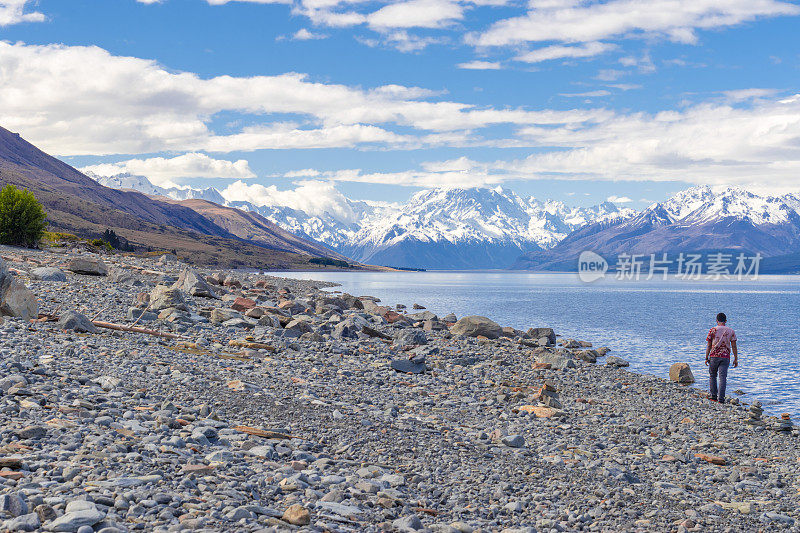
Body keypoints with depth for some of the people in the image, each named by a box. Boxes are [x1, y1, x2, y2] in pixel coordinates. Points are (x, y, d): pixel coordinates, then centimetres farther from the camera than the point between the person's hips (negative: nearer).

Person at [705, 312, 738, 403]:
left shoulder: (712, 330, 0)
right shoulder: (731, 331, 5)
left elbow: (708, 345, 0)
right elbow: (734, 346, 3)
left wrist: (706, 358, 5)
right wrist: (736, 359, 8)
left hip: (714, 356, -1)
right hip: (725, 357, 1)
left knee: (712, 376, 15)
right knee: (723, 377, -1)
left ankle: (713, 396, 13)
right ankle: (721, 398, -7)